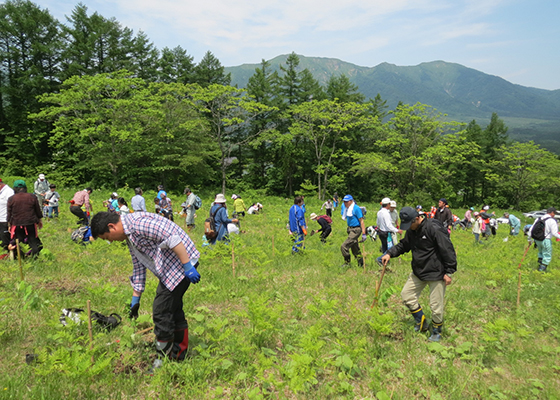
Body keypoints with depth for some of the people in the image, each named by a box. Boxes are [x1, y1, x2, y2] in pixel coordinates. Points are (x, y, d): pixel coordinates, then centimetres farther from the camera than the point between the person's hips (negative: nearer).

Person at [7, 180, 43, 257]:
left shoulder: (11, 199, -2)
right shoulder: (32, 197, -2)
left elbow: (9, 214, 4)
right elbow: (38, 211, 6)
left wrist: (9, 225, 15)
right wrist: (40, 221, 19)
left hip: (16, 225, 0)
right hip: (31, 224, 0)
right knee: (33, 240, 7)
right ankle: (34, 256, 9)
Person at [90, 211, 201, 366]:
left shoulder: (139, 222, -18)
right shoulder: (129, 236, 16)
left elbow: (173, 238, -26)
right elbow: (138, 268, 23)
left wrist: (188, 267, -25)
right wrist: (135, 299, 26)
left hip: (183, 262, -10)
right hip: (170, 269, 11)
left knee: (161, 311, -4)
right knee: (173, 309, 18)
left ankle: (164, 359, 10)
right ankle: (180, 353, 32)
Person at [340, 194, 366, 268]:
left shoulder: (356, 208, -17)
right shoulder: (345, 207, 7)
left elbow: (361, 221, -17)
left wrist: (364, 234, -20)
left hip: (356, 230, -9)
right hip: (350, 229, 9)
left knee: (344, 246, -12)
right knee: (355, 248, 17)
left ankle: (347, 263, 3)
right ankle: (361, 263, 29)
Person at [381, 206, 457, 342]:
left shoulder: (434, 228, -23)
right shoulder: (411, 231, 2)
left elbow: (448, 250, -20)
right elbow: (403, 245, 15)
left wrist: (449, 272, -17)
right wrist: (390, 253, -2)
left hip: (436, 274, -8)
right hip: (418, 272, 8)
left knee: (436, 305, 4)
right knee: (406, 295, 11)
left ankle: (436, 332, 29)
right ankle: (421, 323, 30)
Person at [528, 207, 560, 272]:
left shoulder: (538, 219, 6)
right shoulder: (552, 221, -12)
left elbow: (531, 229, 8)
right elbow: (554, 233, -16)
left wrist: (530, 238, 17)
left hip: (537, 239, 6)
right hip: (546, 241, -6)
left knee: (541, 252, 29)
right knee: (547, 256, 11)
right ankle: (542, 268, 15)